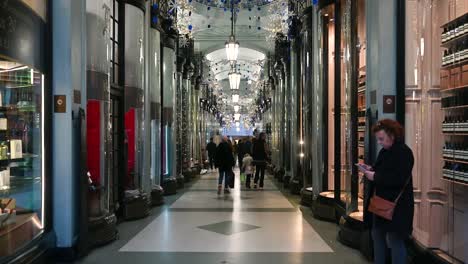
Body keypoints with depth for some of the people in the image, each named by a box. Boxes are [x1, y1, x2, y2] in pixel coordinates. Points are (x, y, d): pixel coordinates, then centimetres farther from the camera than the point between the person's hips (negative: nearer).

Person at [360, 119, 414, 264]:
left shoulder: (404, 152, -16)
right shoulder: (384, 151, 12)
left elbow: (399, 178, -26)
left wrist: (375, 176, -22)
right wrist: (371, 170, 4)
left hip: (396, 205, -9)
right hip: (380, 203, 10)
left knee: (395, 240, -1)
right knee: (377, 236, 17)